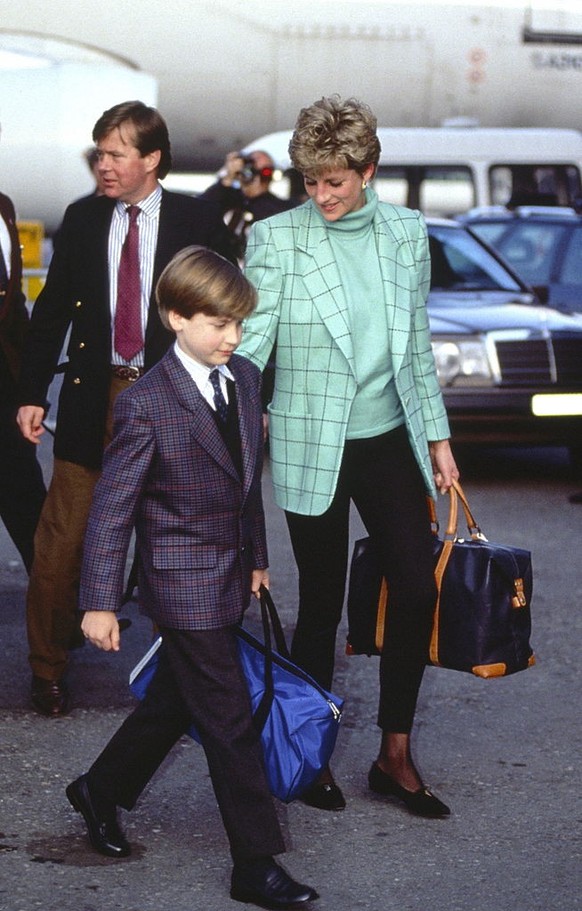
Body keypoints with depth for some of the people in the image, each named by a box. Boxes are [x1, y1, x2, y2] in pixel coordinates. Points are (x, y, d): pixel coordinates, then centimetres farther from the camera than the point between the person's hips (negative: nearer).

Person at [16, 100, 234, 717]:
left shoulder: (199, 223, -3)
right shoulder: (81, 220, 5)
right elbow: (51, 310, 9)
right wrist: (32, 393, 3)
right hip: (93, 397, 2)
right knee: (60, 541, -1)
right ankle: (47, 670, 12)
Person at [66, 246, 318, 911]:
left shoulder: (245, 380, 4)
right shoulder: (146, 405, -18)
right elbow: (112, 508, -14)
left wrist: (257, 557, 21)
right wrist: (99, 603, -14)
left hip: (229, 580, 8)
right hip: (184, 586, -8)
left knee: (175, 700, 20)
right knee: (230, 724, -4)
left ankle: (101, 792, 41)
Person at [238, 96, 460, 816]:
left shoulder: (407, 234, 4)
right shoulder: (276, 239, -8)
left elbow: (417, 345, 12)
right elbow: (250, 342, -11)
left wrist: (438, 438, 13)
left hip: (392, 440, 4)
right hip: (313, 447, -4)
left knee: (417, 589, 1)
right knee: (321, 603, 4)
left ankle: (395, 756, 15)